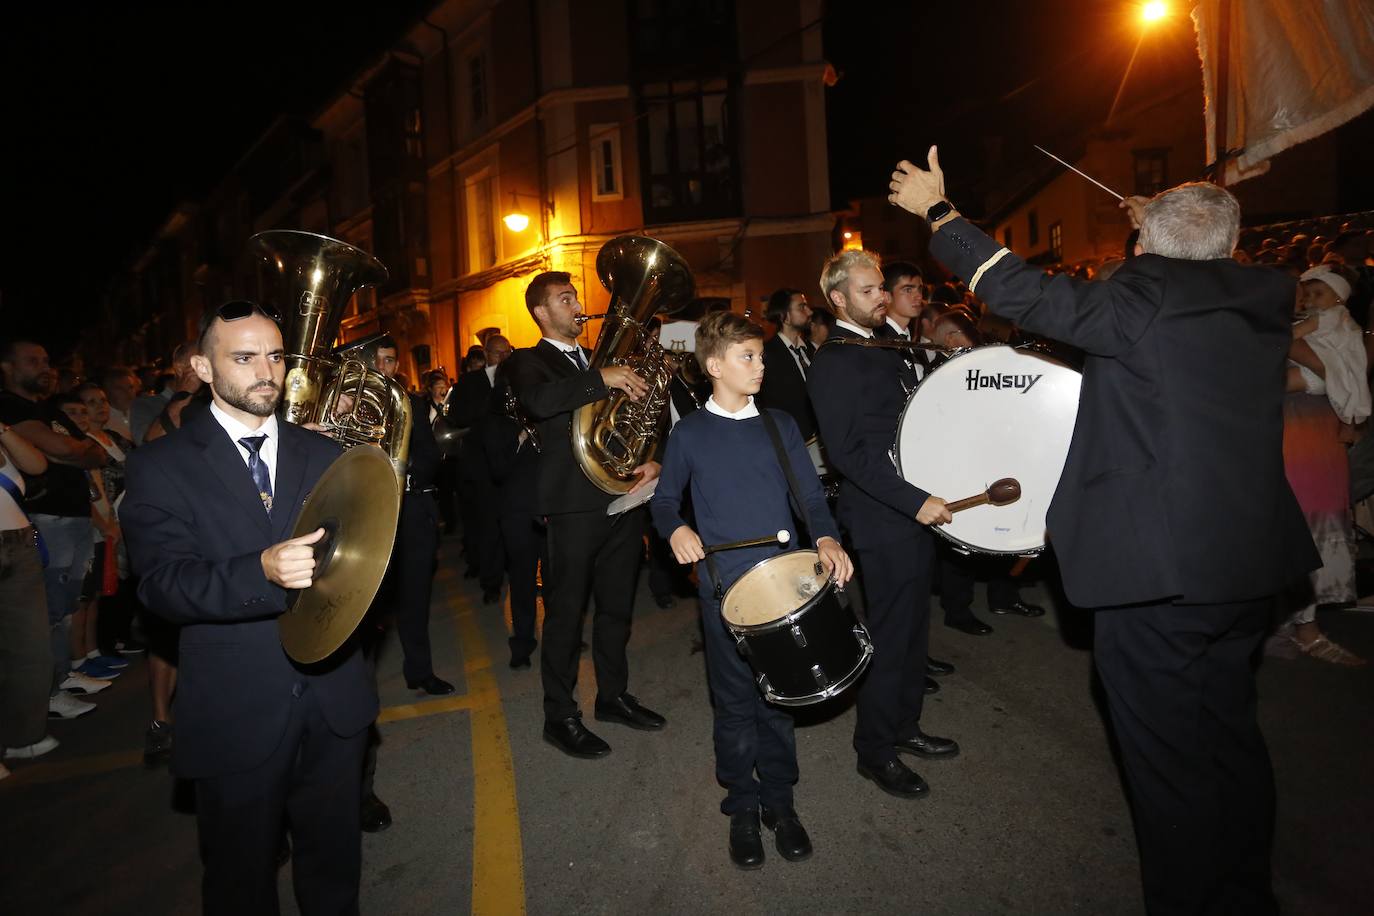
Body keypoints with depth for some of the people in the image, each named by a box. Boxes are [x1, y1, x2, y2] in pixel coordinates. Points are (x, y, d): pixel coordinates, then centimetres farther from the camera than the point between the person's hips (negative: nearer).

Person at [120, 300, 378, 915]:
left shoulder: (324, 455, 7)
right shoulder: (159, 467, -4)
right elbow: (163, 585, -15)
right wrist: (264, 571, -33)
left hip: (334, 700, 3)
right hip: (233, 717, -2)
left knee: (334, 866, 20)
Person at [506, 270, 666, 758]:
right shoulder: (528, 361, 0)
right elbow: (538, 402, -24)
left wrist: (652, 458, -2)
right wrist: (601, 379, -25)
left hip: (623, 497, 6)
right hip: (575, 504, -6)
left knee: (617, 606, 16)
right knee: (566, 612, 2)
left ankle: (613, 695, 32)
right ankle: (560, 716, 16)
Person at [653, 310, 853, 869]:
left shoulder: (781, 427, 6)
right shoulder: (689, 434, 2)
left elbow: (810, 495, 5)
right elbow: (665, 500, 10)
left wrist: (825, 537, -14)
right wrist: (676, 530, -11)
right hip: (724, 585, -1)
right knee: (735, 702, 8)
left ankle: (779, 802, 30)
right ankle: (742, 807, 28)